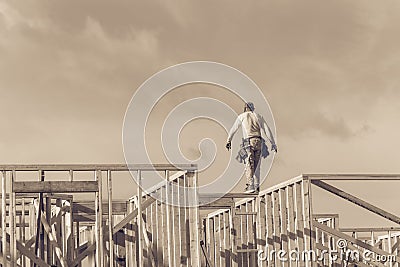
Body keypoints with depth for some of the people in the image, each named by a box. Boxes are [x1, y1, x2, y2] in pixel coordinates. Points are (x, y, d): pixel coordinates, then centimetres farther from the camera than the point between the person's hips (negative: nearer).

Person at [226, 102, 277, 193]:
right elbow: (267, 130, 11)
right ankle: (257, 186, 9)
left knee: (249, 165, -8)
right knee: (256, 165, 12)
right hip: (258, 141, 3)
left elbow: (233, 129, 17)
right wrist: (273, 143, 11)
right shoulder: (258, 116, 17)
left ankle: (250, 186, -18)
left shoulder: (242, 116, 10)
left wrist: (228, 141, 27)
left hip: (248, 142, -3)